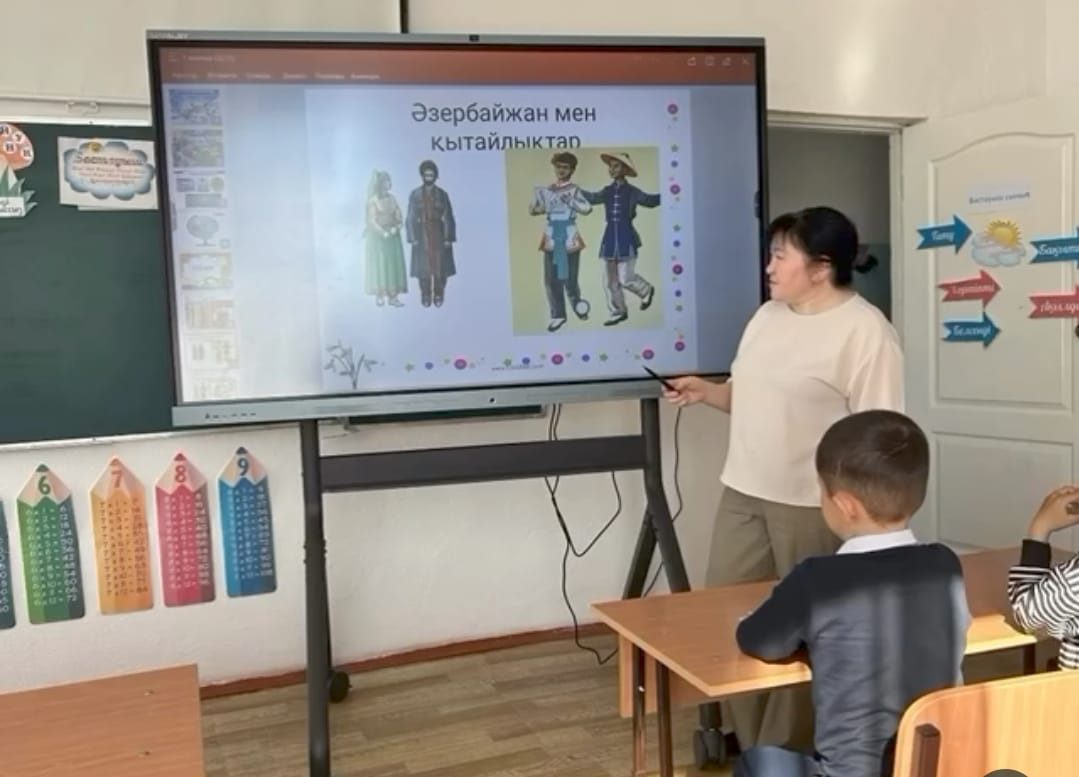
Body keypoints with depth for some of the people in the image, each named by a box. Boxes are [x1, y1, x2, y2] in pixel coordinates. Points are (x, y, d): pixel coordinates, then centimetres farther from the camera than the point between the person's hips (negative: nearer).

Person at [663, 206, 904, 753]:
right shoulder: (767, 316, 11)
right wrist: (704, 391, 1)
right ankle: (744, 736, 30)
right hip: (743, 492, 8)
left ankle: (789, 751, 26)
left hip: (816, 505, -8)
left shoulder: (865, 331, -14)